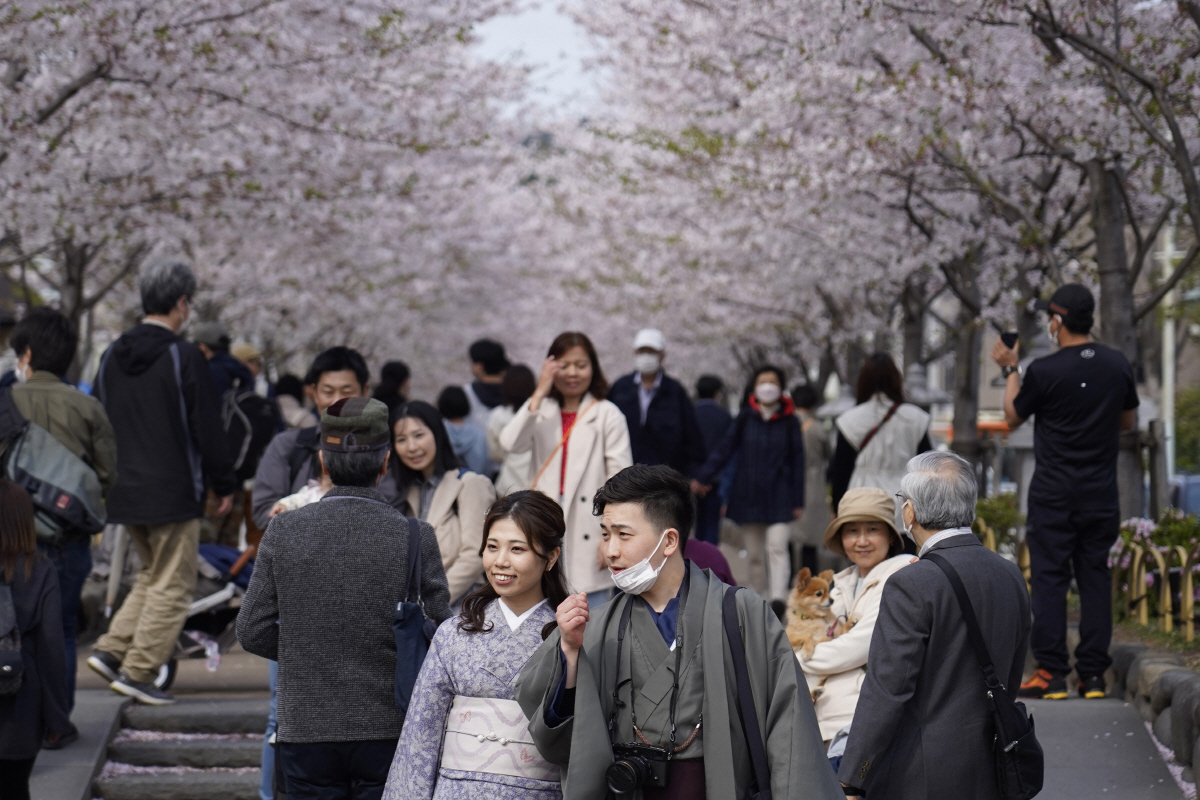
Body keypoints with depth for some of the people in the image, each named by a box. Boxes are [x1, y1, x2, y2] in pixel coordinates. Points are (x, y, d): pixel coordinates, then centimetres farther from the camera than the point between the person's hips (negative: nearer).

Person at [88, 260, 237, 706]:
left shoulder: (112, 356, 8)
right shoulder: (184, 357, -12)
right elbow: (207, 429, -11)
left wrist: (107, 482, 23)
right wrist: (224, 484, -1)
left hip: (123, 494, 7)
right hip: (173, 494, -7)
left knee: (152, 575, 22)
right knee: (172, 585, 2)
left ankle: (111, 650, 11)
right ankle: (138, 672, 0)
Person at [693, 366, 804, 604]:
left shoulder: (789, 422, 3)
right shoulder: (745, 419, 6)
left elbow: (797, 462, 5)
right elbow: (724, 449, 3)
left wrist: (798, 501, 2)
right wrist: (704, 477, -7)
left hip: (779, 496, -2)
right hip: (748, 495, 2)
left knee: (776, 548, -16)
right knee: (755, 555, 7)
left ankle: (778, 600, -24)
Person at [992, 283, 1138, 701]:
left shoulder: (1044, 371, -12)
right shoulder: (1118, 365, 2)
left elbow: (1013, 416, 4)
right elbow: (1128, 421, 15)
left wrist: (1010, 369, 15)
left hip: (1053, 493, -4)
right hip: (1102, 493, 4)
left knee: (1049, 577, 1)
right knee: (1095, 577, 7)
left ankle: (1051, 672, -1)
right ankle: (1093, 674, 8)